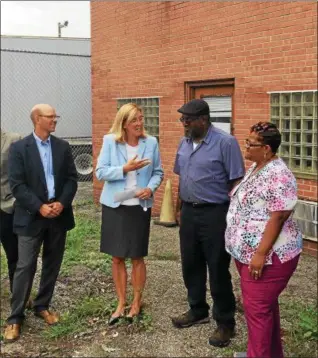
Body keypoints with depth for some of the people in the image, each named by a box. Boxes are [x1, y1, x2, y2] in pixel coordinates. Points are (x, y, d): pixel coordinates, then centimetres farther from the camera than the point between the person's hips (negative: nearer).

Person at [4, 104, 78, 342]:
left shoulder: (63, 147, 7)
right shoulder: (19, 148, -4)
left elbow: (72, 179, 4)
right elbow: (17, 185, -10)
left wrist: (62, 203, -11)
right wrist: (40, 207, -16)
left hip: (58, 215, 4)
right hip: (32, 217, -4)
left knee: (52, 264, 12)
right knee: (25, 267, -2)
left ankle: (42, 306, 29)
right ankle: (16, 317, 9)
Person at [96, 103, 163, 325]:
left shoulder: (151, 142, -3)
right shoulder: (110, 141, -5)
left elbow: (158, 172, 5)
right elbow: (100, 172, -8)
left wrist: (151, 188, -14)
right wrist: (125, 169, -21)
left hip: (140, 207, 0)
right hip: (115, 206, 0)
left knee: (137, 257, 8)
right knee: (117, 257, 9)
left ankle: (137, 302, 25)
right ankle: (121, 303, 24)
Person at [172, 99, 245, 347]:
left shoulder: (225, 143, -14)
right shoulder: (185, 142, 7)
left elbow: (236, 182, -14)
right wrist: (182, 206, 15)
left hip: (215, 214, -7)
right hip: (188, 212, 7)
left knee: (218, 269, 3)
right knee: (190, 265, 16)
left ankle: (225, 322, 18)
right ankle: (198, 311, 36)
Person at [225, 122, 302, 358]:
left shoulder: (278, 175, -21)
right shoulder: (256, 168, 10)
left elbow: (278, 217, -24)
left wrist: (261, 253, -25)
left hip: (268, 255, -10)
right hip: (247, 251, 10)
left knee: (257, 307, -4)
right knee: (265, 304, 19)